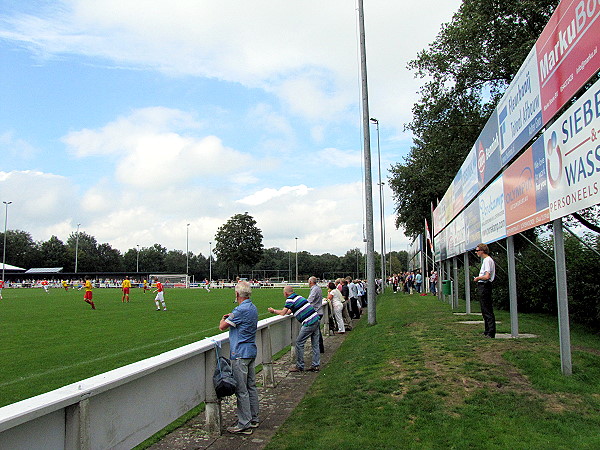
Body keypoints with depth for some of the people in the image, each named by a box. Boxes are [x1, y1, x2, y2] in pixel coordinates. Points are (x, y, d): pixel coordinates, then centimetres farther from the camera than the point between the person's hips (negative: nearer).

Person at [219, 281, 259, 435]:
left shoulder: (241, 310, -20)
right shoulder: (253, 308, 11)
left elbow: (222, 327, -14)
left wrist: (223, 319, 6)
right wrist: (230, 317, 10)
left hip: (240, 354, -10)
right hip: (251, 351, 10)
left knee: (241, 390, -4)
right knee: (251, 386, 16)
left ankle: (244, 425, 1)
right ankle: (253, 419, 25)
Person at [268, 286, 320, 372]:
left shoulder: (290, 299, -7)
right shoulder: (298, 297, 20)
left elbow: (283, 313, -5)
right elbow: (290, 311, 28)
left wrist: (274, 311, 12)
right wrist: (277, 311, 31)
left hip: (309, 323, -9)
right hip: (316, 319, 9)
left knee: (299, 343, 2)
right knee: (315, 344, 12)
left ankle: (300, 366, 8)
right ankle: (315, 365, 17)